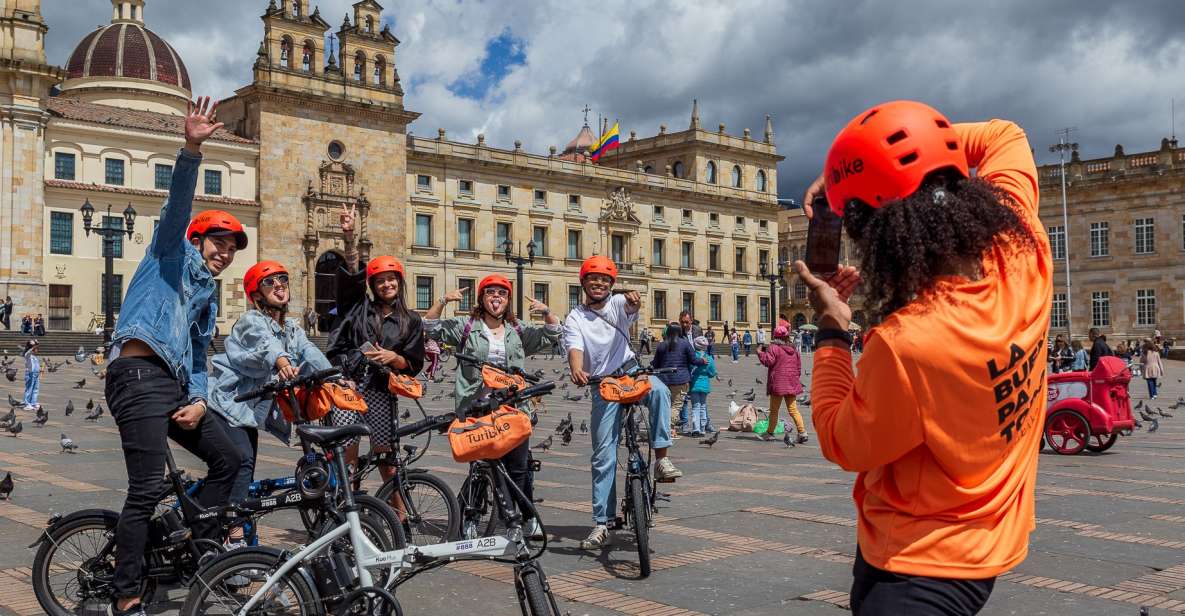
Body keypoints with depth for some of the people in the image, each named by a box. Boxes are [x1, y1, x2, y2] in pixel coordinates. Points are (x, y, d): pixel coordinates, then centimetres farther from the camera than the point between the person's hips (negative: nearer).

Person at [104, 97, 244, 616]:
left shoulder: (207, 296, 27)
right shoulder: (171, 252, 10)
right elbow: (178, 203, -9)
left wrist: (199, 399, 5)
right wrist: (191, 151, -25)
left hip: (174, 385, 9)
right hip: (139, 375, -9)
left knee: (228, 457, 10)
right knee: (147, 490, -13)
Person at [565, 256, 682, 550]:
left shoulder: (618, 303, 3)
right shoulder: (575, 318, 1)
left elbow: (631, 307, -21)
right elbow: (575, 349, -16)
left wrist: (633, 301, -47)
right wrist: (576, 371, -39)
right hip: (603, 386, 0)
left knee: (658, 389, -36)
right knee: (603, 455, -1)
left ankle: (661, 458, -28)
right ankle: (602, 524, 6)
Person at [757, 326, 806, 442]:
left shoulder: (774, 348, -9)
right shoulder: (794, 349, 11)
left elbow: (768, 361, -16)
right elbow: (799, 366, 14)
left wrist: (760, 353, -2)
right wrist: (796, 378, 23)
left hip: (778, 384, -5)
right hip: (792, 384, 5)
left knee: (774, 410, 6)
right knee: (793, 409, 6)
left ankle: (770, 433, 13)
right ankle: (802, 432, -6)